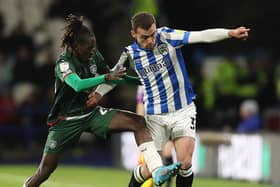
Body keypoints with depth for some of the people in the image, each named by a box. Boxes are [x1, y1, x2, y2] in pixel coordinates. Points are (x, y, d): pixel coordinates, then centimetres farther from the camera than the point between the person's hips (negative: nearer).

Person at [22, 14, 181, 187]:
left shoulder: (94, 56, -2)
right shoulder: (63, 63, -20)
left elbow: (111, 76, 16)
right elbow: (78, 85, -39)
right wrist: (107, 77, -47)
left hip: (92, 113, 5)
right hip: (66, 119, -5)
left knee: (140, 122, -17)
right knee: (45, 171, -3)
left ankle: (157, 171, -28)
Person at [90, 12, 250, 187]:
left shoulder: (167, 36, -10)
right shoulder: (130, 54, -4)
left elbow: (201, 36, -21)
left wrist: (230, 33, -34)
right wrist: (97, 94, -2)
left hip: (183, 110, -1)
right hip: (155, 116, 1)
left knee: (185, 163, -15)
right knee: (149, 170, 0)